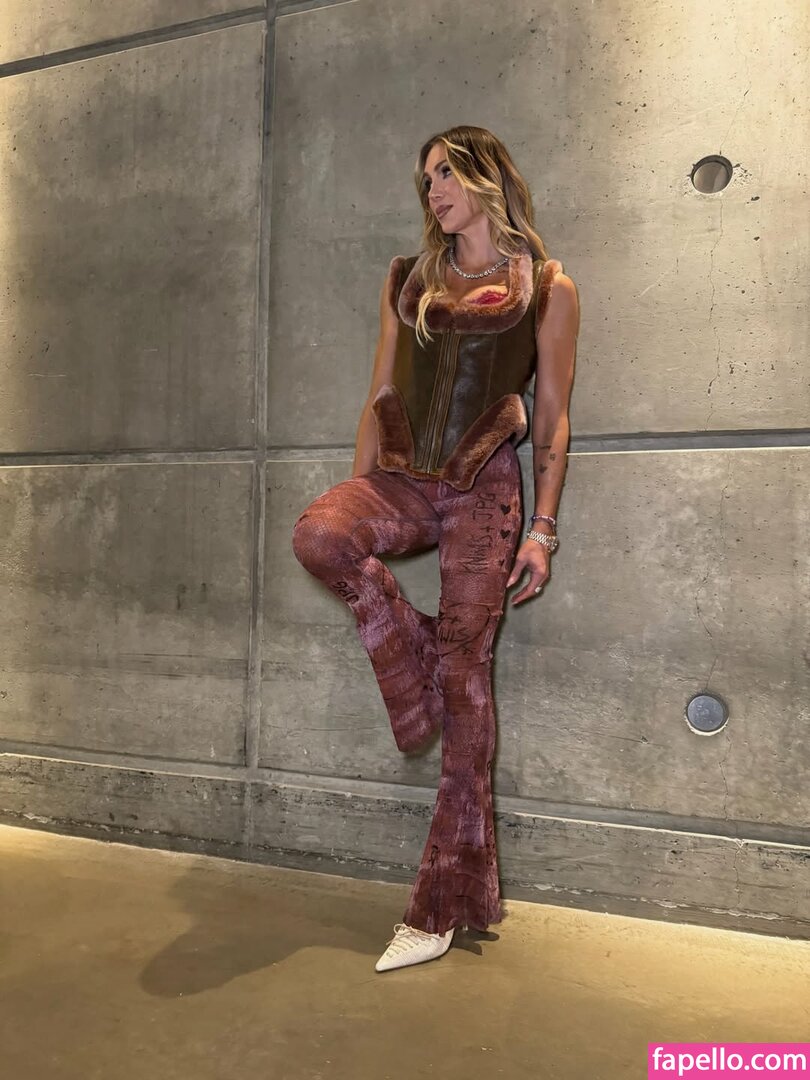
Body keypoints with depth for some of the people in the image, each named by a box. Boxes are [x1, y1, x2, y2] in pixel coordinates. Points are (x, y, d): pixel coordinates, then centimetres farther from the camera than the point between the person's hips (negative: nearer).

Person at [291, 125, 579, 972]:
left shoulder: (547, 289, 7)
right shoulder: (408, 280, 17)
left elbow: (552, 418, 3)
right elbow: (379, 397, 14)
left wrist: (542, 529, -4)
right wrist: (359, 491, 7)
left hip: (482, 487, -3)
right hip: (402, 476, 3)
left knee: (464, 667, -6)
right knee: (318, 532, -31)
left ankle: (449, 900, 6)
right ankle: (412, 671, -4)